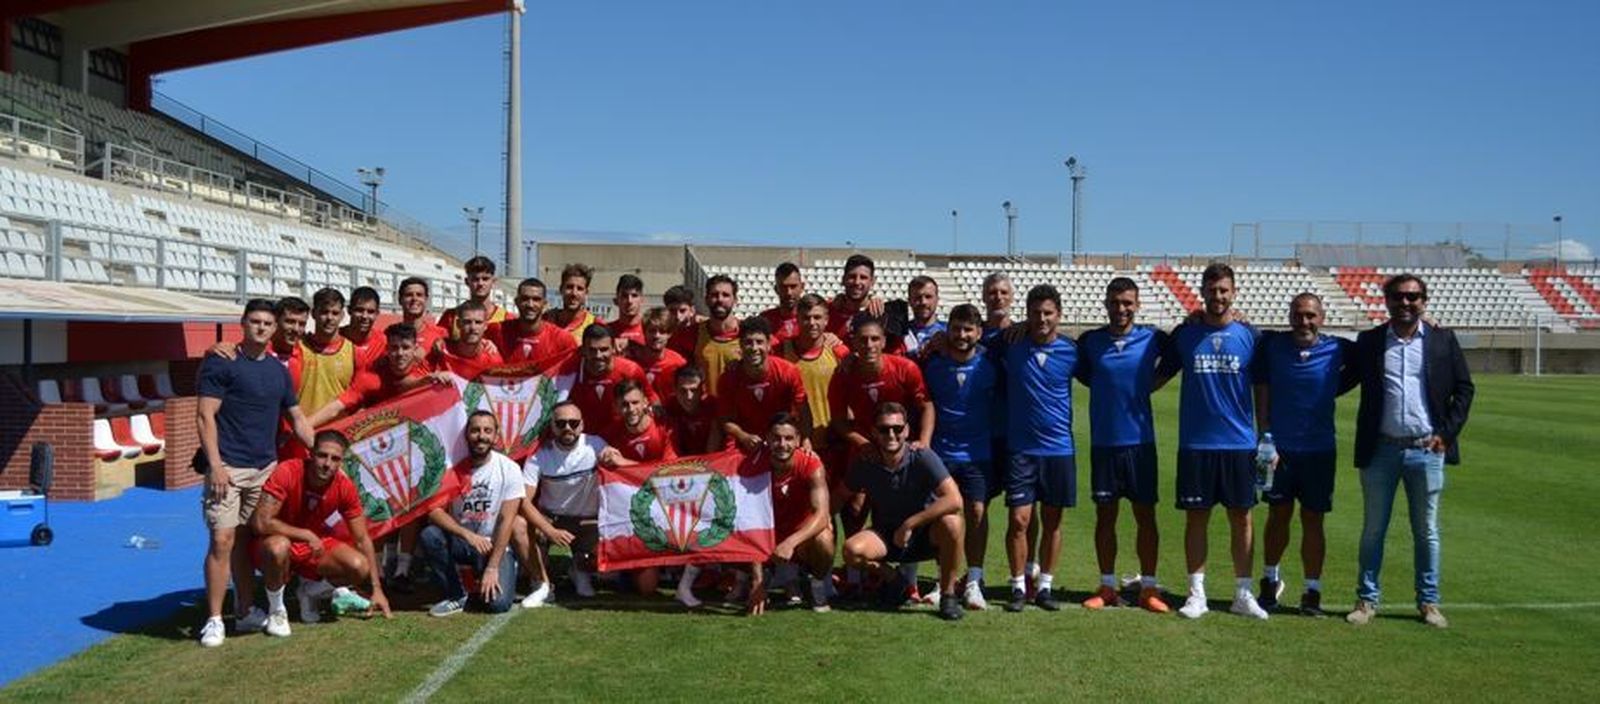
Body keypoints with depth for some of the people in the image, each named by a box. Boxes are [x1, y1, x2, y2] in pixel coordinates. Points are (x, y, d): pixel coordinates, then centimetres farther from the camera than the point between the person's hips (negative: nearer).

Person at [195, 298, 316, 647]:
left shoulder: (278, 370, 15)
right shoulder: (221, 363, -4)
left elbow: (298, 419, 20)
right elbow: (205, 415, -9)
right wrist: (215, 465, -16)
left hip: (265, 468, 6)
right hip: (228, 467, -6)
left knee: (246, 540, 13)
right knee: (222, 540, -10)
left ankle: (246, 612, 20)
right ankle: (214, 619, -3)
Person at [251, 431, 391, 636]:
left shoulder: (344, 487, -13)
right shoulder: (287, 473, -26)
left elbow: (362, 539, -6)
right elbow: (260, 522, -30)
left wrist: (377, 590, -8)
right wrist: (306, 535, -27)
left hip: (314, 545, 4)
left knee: (359, 567, -21)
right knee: (278, 547, -39)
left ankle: (309, 590, 12)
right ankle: (276, 610, -9)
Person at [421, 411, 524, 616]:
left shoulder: (509, 469, -11)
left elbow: (506, 521, -13)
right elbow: (434, 510, -15)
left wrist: (492, 568, -18)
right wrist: (467, 534, -30)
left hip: (496, 545, -2)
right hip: (460, 541, 2)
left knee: (498, 603, -23)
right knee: (429, 535, -28)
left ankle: (484, 579, 15)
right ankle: (456, 595, -8)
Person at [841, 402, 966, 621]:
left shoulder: (922, 457, -19)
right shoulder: (866, 464, -10)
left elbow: (954, 500, -29)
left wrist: (909, 525, -27)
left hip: (925, 535, -2)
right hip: (886, 536, 2)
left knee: (951, 522, -34)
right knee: (852, 550, -28)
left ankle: (948, 594, -12)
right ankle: (892, 580, 6)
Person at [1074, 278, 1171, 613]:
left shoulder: (1152, 339, -1)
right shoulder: (1089, 341, 1)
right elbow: (1081, 374, 11)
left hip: (1141, 440, 0)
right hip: (1103, 442, 1)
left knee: (1146, 515, 4)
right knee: (1105, 515, 7)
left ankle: (1148, 588, 14)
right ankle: (1107, 587, 18)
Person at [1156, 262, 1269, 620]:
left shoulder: (1248, 335, 3)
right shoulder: (1185, 334, 3)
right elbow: (1160, 376, 13)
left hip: (1239, 443, 0)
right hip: (1195, 444, 0)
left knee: (1241, 517, 6)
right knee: (1196, 517, 4)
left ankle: (1243, 594, 16)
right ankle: (1196, 593, 14)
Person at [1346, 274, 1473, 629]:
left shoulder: (1443, 341, 5)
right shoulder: (1368, 342, 5)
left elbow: (1464, 388, 6)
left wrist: (1447, 433, -2)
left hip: (1426, 450, 0)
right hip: (1381, 450, 0)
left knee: (1426, 531, 9)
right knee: (1373, 530, 7)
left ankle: (1428, 602, 20)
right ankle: (1367, 599, 15)